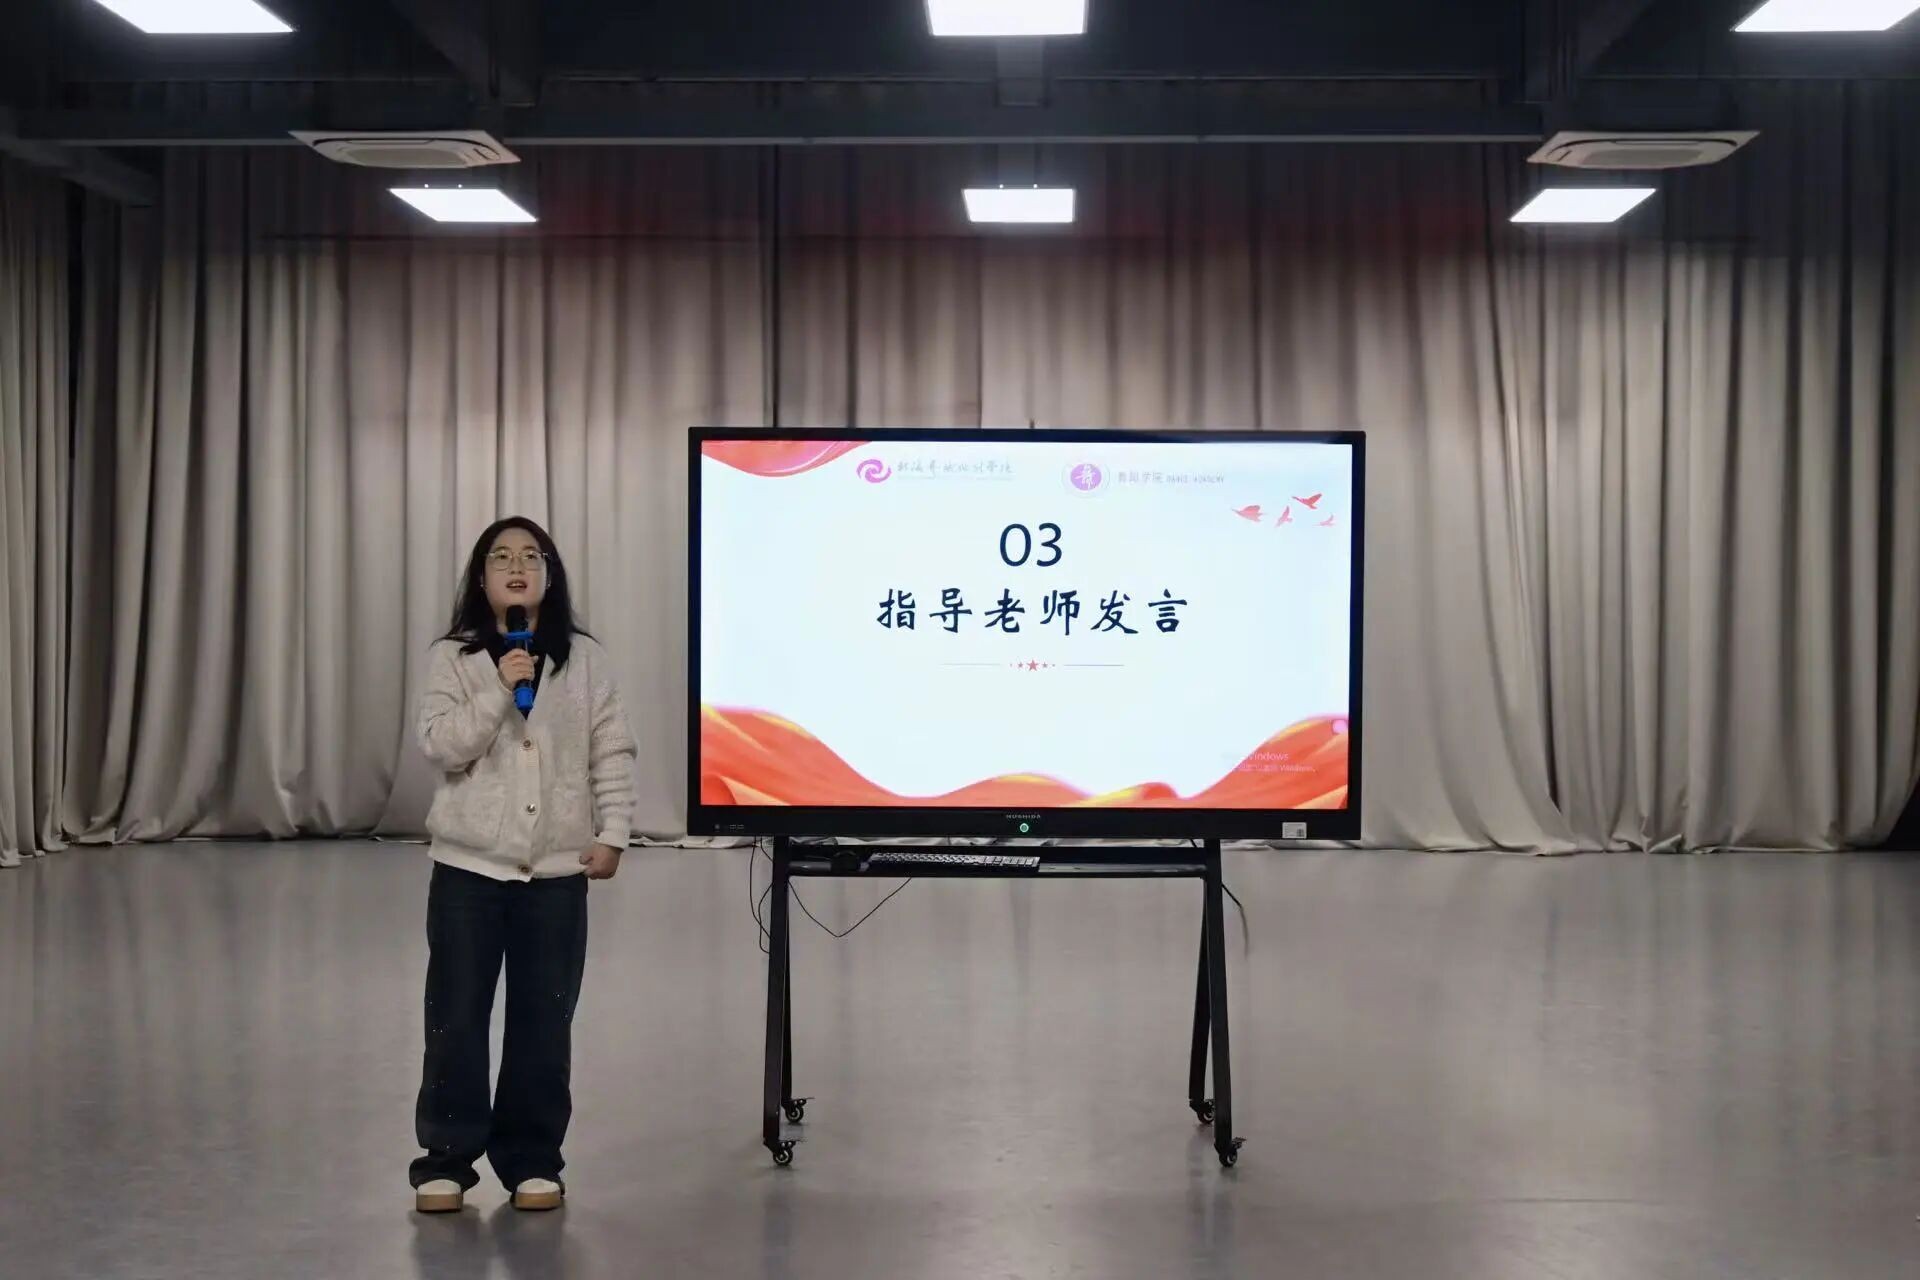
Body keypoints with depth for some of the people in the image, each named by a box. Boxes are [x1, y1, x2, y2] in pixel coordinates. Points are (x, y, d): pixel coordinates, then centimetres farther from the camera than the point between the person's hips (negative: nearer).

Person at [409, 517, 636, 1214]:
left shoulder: (584, 659, 2)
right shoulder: (452, 658, -1)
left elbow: (611, 752, 2)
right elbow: (441, 747, -12)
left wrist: (611, 832, -5)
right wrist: (498, 689, -21)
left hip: (557, 869, 1)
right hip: (469, 867, -1)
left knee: (543, 1021, 6)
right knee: (456, 1019, 4)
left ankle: (532, 1159, 19)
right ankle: (446, 1158, 16)